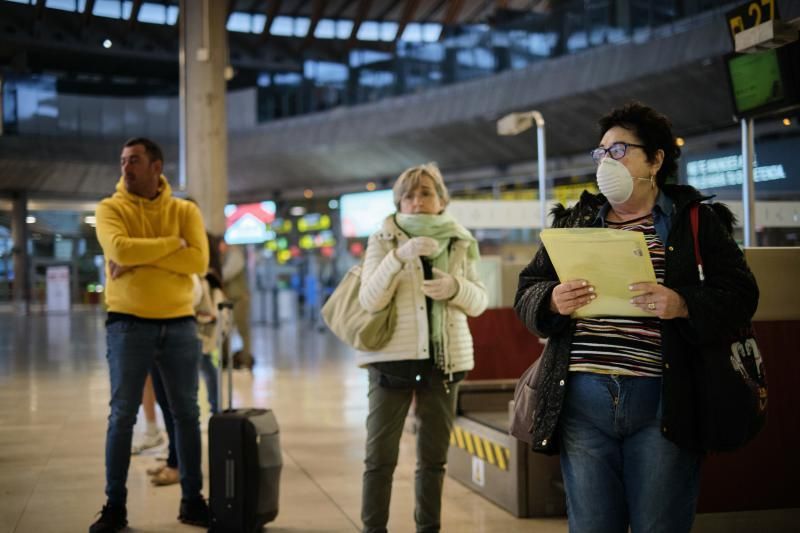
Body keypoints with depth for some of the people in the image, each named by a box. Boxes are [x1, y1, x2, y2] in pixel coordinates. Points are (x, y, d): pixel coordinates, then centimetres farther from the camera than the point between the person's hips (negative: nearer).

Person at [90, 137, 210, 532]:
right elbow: (120, 249, -19)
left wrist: (142, 257, -16)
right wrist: (172, 243, -11)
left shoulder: (185, 211, 5)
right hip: (128, 324, -2)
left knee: (186, 414, 7)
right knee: (122, 415, 2)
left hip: (179, 324, 2)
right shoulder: (110, 209, 0)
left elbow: (199, 260, -10)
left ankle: (192, 500, 17)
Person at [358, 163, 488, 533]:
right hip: (393, 357, -3)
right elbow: (369, 301, -11)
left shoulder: (460, 242, 8)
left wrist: (455, 287, -14)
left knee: (434, 456, 9)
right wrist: (398, 257, -24)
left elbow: (479, 302, 7)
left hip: (444, 358, 3)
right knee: (380, 455, -5)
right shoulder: (383, 240, 0)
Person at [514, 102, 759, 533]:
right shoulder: (573, 222, 15)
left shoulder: (696, 220, 6)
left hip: (662, 401, -2)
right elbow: (525, 294, 13)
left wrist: (683, 304, -19)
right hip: (582, 401, 3)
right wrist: (552, 301, -10)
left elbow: (739, 295, 0)